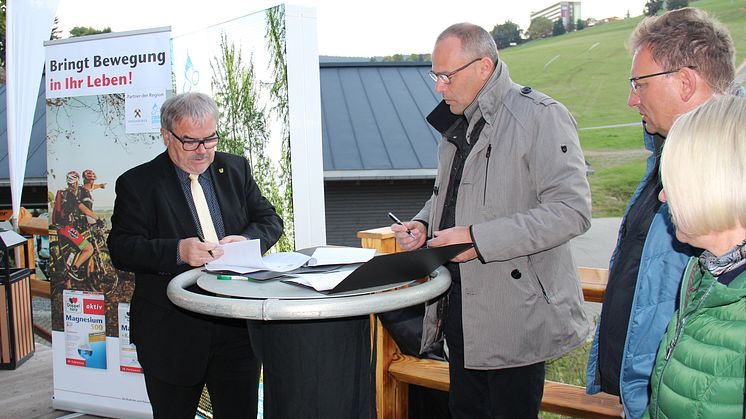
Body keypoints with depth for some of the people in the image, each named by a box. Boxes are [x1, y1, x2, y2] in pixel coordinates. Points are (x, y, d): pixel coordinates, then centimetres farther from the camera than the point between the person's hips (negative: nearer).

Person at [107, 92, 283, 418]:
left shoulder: (235, 169, 9)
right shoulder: (137, 183, -3)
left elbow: (270, 220, 10)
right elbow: (121, 248, -11)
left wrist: (247, 239, -13)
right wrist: (177, 251, -28)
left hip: (237, 325, 3)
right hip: (172, 330, -3)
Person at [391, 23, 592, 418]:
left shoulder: (541, 116, -13)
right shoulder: (456, 125, 13)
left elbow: (572, 210, -22)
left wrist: (479, 239, -25)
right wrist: (423, 224, 5)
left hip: (515, 316, -8)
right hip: (459, 307, 8)